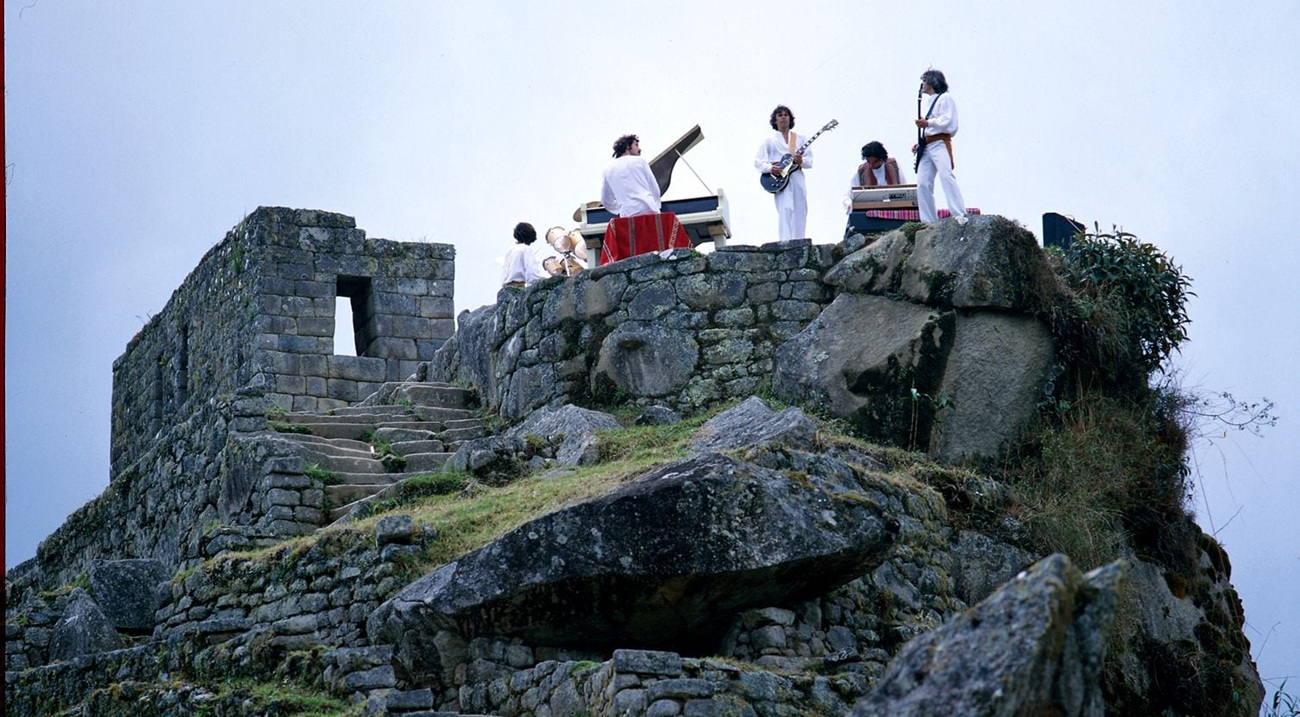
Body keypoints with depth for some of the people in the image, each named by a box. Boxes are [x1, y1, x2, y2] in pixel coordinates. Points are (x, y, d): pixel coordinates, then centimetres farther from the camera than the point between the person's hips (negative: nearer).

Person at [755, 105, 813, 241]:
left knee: (800, 213, 0)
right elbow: (757, 161, 6)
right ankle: (786, 243, -27)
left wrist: (801, 161, -11)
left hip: (797, 179, 3)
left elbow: (810, 161, 12)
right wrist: (770, 168, -14)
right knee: (785, 210, -19)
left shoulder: (800, 139, 18)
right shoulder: (770, 141, 12)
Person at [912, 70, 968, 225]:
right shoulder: (931, 102, 30)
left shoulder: (945, 98, 4)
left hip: (940, 144, -9)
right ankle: (929, 223, -3)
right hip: (927, 147, 9)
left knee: (946, 176, -24)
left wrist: (928, 123, -19)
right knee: (923, 183, -3)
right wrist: (920, 144, 17)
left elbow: (949, 121, -11)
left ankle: (960, 216, -33)